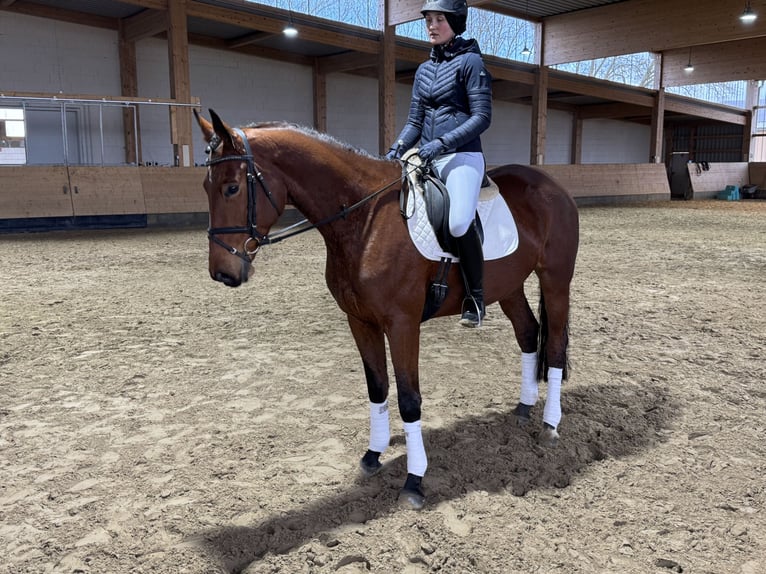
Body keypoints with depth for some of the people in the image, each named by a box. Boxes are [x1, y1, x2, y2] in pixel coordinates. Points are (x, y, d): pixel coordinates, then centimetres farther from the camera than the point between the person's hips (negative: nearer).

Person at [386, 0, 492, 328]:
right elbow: (414, 121, 16)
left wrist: (442, 143, -19)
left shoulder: (470, 61, 0)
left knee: (459, 224, -29)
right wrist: (396, 150, -3)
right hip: (426, 159, 8)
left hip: (462, 156, -7)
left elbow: (482, 117, -8)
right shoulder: (424, 70, 19)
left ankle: (475, 296, -9)